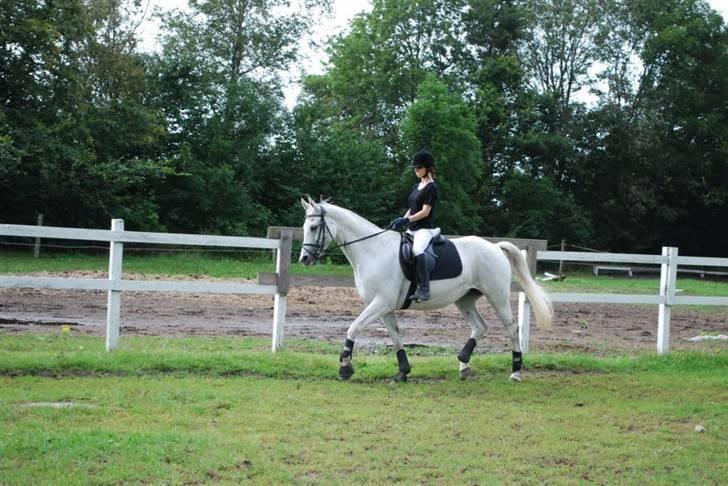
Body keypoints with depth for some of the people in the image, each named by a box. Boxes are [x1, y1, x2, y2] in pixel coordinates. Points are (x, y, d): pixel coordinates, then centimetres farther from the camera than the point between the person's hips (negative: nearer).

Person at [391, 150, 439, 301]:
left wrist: (406, 220, -24)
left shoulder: (431, 187, -8)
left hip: (424, 229, -10)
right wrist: (401, 221, 7)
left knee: (417, 250, -37)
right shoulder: (416, 187, 17)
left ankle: (423, 289, -41)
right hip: (411, 229, 10)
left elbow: (425, 211, -16)